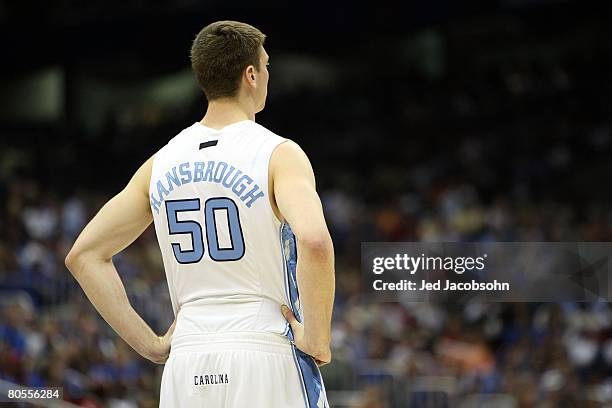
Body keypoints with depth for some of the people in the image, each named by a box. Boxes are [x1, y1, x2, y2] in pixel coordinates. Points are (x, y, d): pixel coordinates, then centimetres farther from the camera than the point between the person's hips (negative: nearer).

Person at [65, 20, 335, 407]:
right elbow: (314, 240, -24)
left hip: (186, 368, 5)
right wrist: (318, 339, -13)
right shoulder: (278, 154, -5)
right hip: (266, 359, -5)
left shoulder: (161, 164, 11)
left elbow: (84, 255, 12)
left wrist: (150, 344, 12)